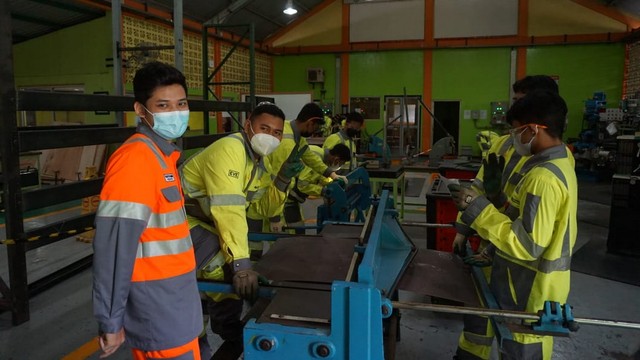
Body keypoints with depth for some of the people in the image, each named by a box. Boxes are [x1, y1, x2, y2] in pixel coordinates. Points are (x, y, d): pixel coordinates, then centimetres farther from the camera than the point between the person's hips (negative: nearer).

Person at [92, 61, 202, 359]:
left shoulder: (162, 153, 11)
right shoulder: (136, 157, -19)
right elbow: (113, 245, -23)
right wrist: (110, 321, -20)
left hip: (171, 299, 9)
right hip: (157, 305, -9)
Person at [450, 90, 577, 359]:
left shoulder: (543, 178, -28)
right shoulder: (560, 164, 5)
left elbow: (527, 245, -28)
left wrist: (477, 208, -25)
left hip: (530, 289, -9)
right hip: (533, 282, 9)